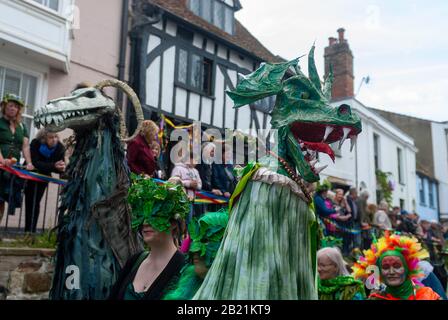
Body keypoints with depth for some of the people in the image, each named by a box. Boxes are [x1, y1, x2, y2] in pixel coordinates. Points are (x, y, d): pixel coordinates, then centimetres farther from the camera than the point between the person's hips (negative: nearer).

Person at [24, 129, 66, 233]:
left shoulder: (60, 148, -21)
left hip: (43, 177, 2)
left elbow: (58, 168, -20)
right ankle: (28, 230, 5)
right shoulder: (35, 143, -28)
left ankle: (32, 230, 6)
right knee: (30, 202, -2)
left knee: (36, 202, 4)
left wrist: (62, 168, -46)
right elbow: (36, 163, -35)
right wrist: (53, 165, -48)